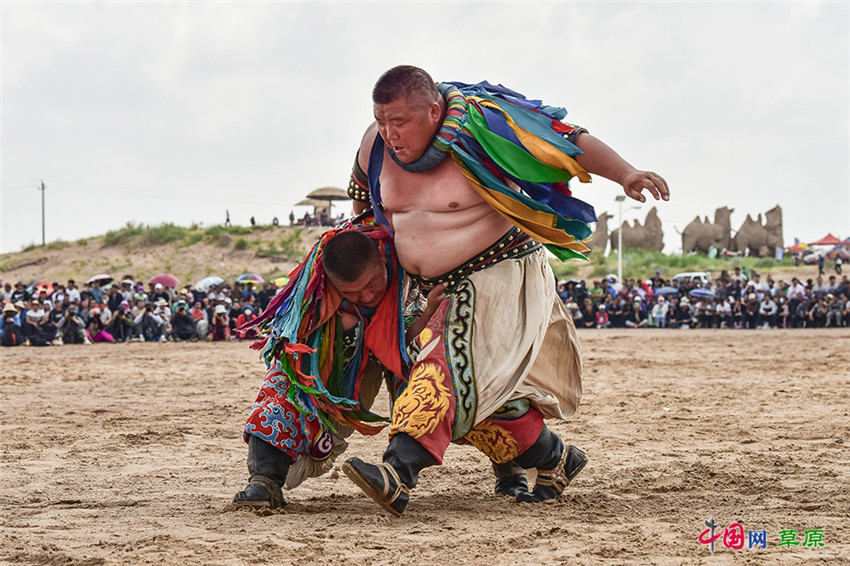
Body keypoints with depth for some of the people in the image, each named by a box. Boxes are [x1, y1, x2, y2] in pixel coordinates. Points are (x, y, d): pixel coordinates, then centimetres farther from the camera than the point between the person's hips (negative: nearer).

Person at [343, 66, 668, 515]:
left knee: (449, 360, -25)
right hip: (441, 288, 7)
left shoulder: (478, 128, -21)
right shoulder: (376, 145, -3)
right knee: (485, 388, 4)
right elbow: (362, 201, 20)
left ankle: (398, 474, -38)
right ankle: (556, 459, 24)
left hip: (500, 276, -7)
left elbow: (569, 143, -18)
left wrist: (625, 174, -27)